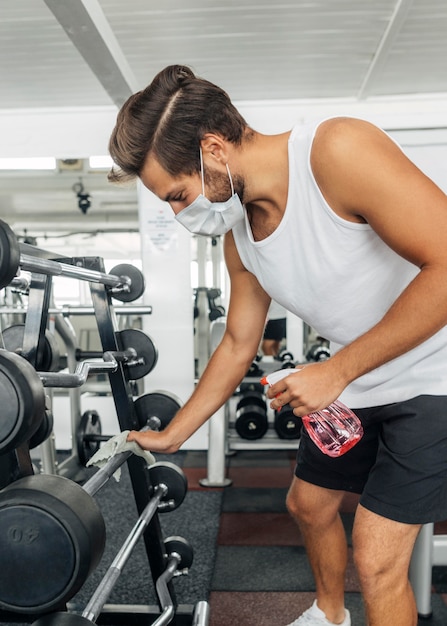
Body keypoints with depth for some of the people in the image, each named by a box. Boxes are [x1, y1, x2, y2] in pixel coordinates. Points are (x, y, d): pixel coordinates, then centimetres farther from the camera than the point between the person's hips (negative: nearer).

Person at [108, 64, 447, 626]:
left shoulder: (339, 151, -26)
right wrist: (170, 437, 14)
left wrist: (336, 370, -26)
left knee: (377, 562, -5)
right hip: (353, 386, 8)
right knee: (308, 504, 20)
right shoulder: (238, 240, -3)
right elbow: (238, 344, 9)